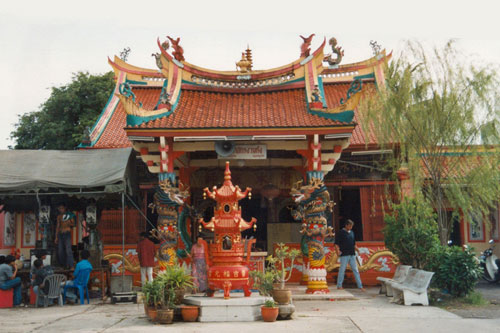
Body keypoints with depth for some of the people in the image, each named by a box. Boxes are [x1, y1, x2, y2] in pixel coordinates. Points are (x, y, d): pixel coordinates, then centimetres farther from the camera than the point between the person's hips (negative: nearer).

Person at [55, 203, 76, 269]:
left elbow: (73, 224, 3)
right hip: (60, 234, 4)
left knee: (68, 250, -14)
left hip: (67, 233, -4)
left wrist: (69, 223, -20)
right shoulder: (59, 216, 15)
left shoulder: (69, 215, 3)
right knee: (60, 251, 2)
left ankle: (70, 265, -14)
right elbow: (57, 226, 16)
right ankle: (63, 265, 11)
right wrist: (56, 237, 12)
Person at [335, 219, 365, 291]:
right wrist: (337, 251, -21)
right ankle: (339, 286, 11)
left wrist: (356, 248, 10)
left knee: (355, 270, 6)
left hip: (352, 254, 6)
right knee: (342, 270, 1)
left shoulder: (352, 232, 14)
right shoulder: (341, 232, -5)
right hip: (344, 255, -6)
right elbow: (336, 243, -9)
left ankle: (360, 286, 8)